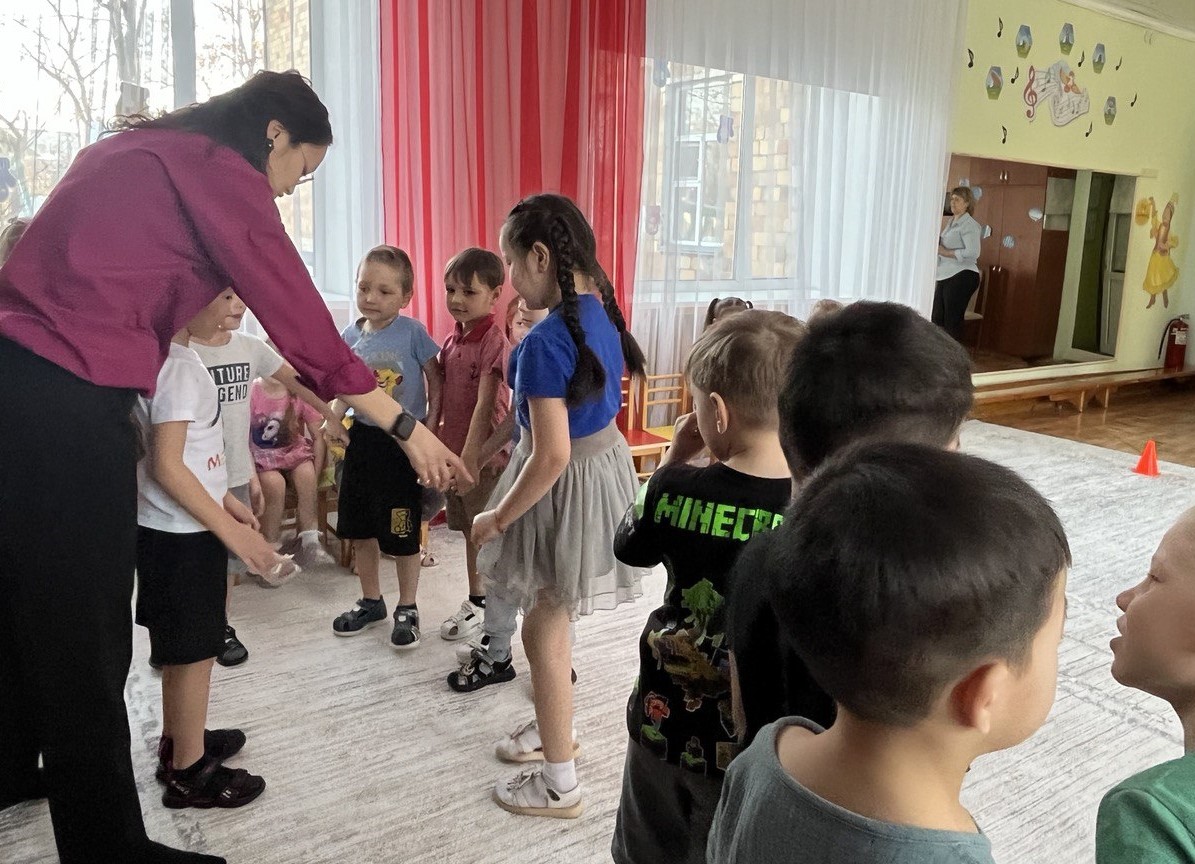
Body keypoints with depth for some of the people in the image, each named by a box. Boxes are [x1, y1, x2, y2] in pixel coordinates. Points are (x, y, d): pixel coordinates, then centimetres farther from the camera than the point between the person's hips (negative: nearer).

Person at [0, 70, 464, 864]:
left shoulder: (140, 148, 20)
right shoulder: (220, 171, -7)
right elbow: (301, 319, -11)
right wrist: (405, 426, -5)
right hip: (67, 400, -10)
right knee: (86, 636, 0)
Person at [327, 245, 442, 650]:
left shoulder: (412, 332, -13)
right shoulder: (351, 335, 1)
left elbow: (435, 383, -7)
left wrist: (429, 432, -12)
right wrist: (333, 419, -3)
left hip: (403, 442, -5)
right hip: (363, 437, 6)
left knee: (402, 533, 3)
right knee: (359, 528, 16)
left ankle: (407, 609, 23)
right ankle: (371, 601, 35)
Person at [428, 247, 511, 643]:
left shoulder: (494, 342, -16)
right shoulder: (451, 341, 8)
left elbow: (485, 405, -21)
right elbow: (439, 399, 13)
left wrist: (470, 458, -24)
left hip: (485, 455, -7)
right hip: (453, 452, 7)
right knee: (469, 531, 19)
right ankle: (475, 601, 33)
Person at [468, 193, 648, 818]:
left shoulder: (546, 341, -26)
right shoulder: (601, 311, 1)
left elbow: (552, 457, -27)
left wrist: (497, 518, -15)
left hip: (567, 486, -9)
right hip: (604, 459, 9)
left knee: (543, 630, 7)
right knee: (552, 620, 24)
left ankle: (559, 786, 22)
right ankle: (554, 728, 45)